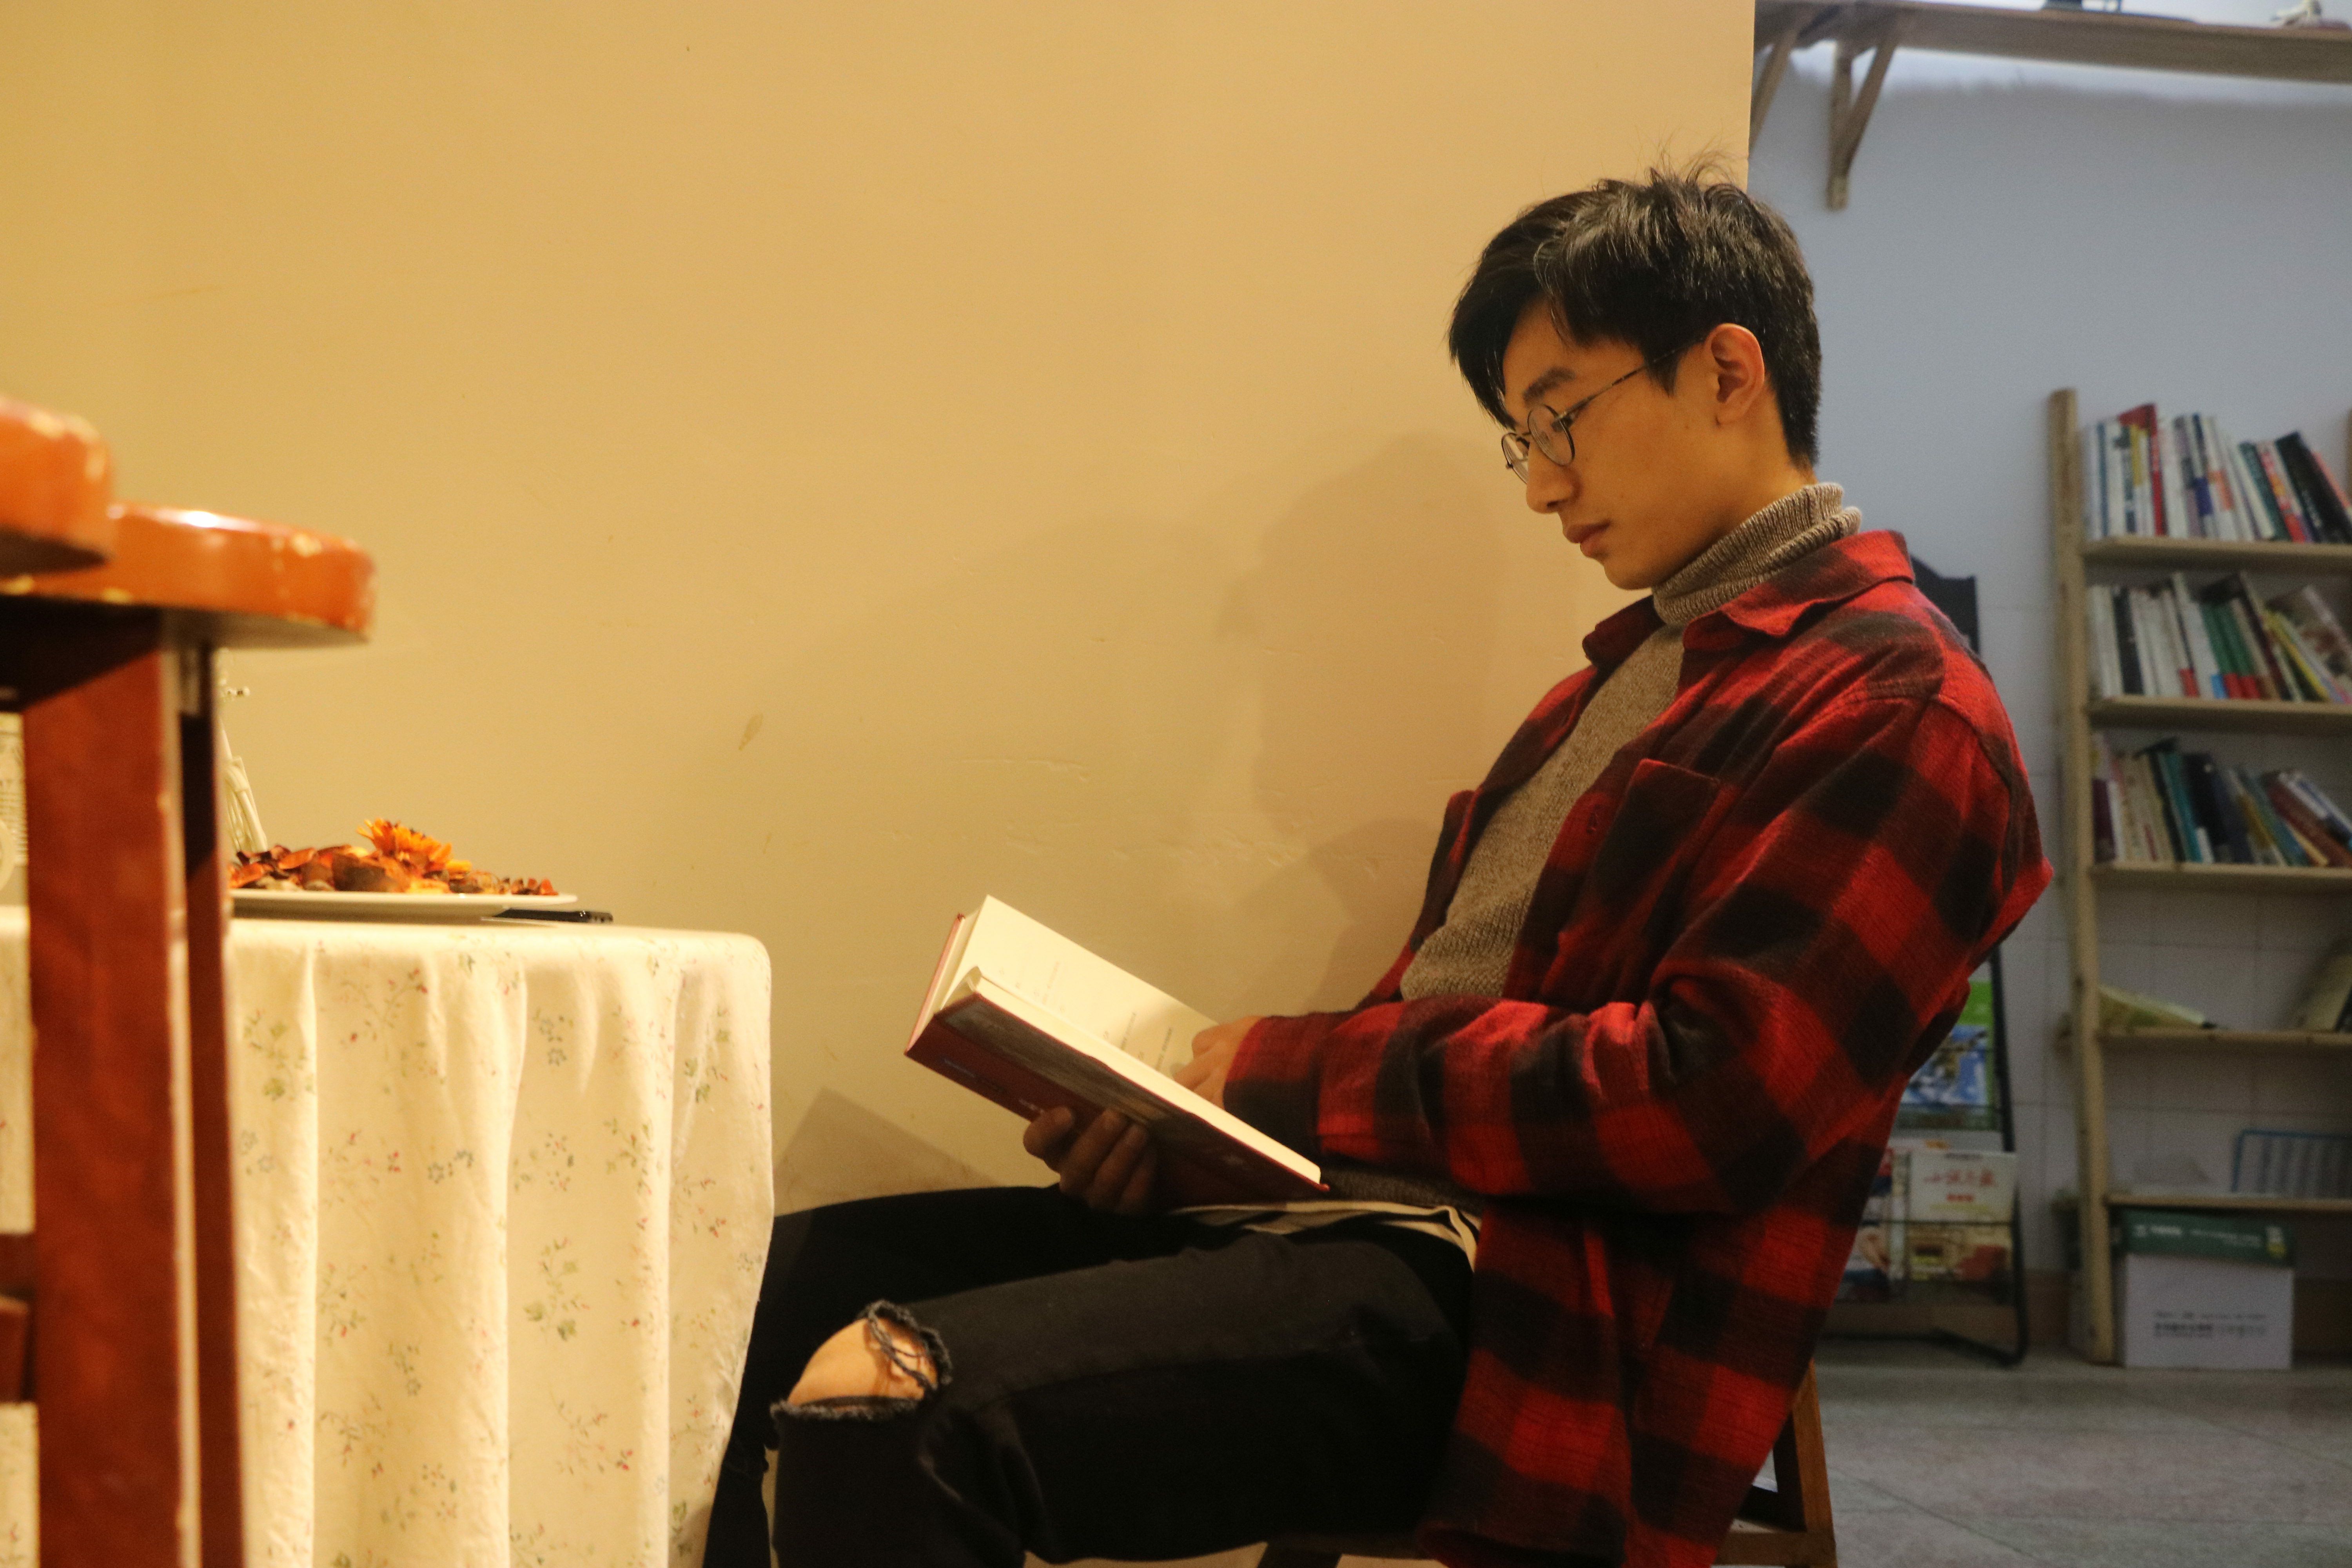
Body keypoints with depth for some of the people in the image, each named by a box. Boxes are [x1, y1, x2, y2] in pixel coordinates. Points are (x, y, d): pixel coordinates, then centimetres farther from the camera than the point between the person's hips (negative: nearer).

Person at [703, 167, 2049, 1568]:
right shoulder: (1644, 662, 23)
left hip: (1513, 1314, -9)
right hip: (1345, 1204, 9)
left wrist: (1292, 1073, -9)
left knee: (879, 1407, -28)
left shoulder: (1894, 709, -6)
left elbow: (1702, 1103, -16)